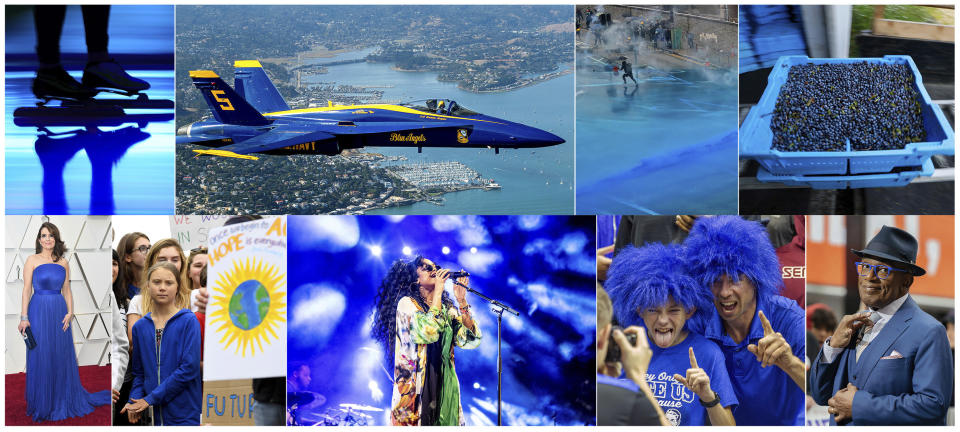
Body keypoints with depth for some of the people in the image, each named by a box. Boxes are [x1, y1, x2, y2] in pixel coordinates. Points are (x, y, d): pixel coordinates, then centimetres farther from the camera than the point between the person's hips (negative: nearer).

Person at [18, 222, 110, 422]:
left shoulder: (63, 263, 10)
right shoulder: (32, 260, 0)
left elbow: (67, 290, 12)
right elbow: (27, 289, -3)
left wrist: (70, 312, -2)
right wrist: (24, 317, -10)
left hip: (59, 312, 3)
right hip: (39, 311, -3)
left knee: (62, 357, 7)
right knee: (40, 358, -1)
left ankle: (64, 402, 19)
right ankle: (42, 405, 10)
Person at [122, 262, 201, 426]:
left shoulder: (188, 321, -6)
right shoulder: (140, 326, 9)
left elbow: (189, 368, -13)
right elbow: (139, 372, 15)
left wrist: (151, 398, -14)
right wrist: (135, 399, -4)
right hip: (153, 416, 4)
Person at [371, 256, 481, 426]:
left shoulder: (448, 309, 12)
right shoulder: (407, 303, -2)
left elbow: (471, 341, 1)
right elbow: (428, 333, -20)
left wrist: (462, 301, -4)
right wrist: (438, 291, -13)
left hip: (445, 390, 5)